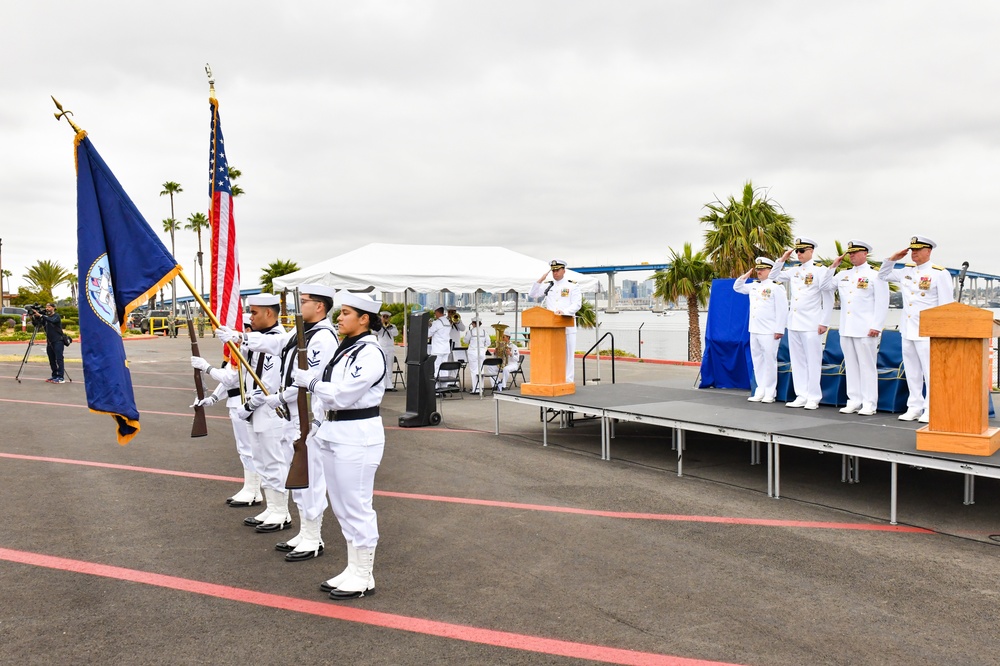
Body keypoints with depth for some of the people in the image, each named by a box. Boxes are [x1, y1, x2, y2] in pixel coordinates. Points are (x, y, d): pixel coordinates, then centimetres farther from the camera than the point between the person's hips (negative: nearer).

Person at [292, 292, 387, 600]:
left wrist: (309, 381, -10)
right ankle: (352, 569, 28)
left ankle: (363, 577, 12)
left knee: (356, 507, -1)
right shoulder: (345, 349, 14)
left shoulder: (370, 353, -15)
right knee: (342, 506, 16)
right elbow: (326, 385, 18)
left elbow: (343, 394, -21)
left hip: (357, 436, -10)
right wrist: (317, 421, 9)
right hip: (333, 433, 10)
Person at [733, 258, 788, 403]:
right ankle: (760, 391, 15)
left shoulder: (776, 286, -7)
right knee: (757, 361, 9)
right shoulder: (754, 285, 14)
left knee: (769, 361, -3)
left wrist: (779, 330, -15)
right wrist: (744, 276, 13)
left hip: (769, 332, -7)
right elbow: (737, 288, 30)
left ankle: (769, 393, 3)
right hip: (754, 331, 7)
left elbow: (782, 310, -11)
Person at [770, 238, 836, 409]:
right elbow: (774, 277, 24)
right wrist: (782, 259, 11)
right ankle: (801, 396, 14)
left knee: (812, 361, -2)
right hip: (794, 323, 6)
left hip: (811, 324, -6)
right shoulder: (794, 271, 12)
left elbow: (828, 298, -6)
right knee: (797, 361, 8)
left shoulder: (820, 270, -5)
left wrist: (824, 322, -10)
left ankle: (813, 398, 3)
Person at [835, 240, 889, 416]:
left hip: (865, 329, -6)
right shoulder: (843, 275, 15)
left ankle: (869, 403, 3)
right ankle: (854, 401, 15)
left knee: (867, 366, -2)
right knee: (851, 366, 9)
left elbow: (882, 303, -7)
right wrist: (833, 267, 10)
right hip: (846, 329, 6)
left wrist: (876, 326, -13)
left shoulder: (875, 275, -2)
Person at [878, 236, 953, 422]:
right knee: (911, 371, 10)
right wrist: (893, 259, 10)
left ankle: (931, 410, 2)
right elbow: (883, 275, 27)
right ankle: (914, 408, 17)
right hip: (907, 330, 7)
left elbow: (946, 304, -7)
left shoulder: (940, 273, -5)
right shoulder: (906, 272, 12)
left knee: (930, 371, -4)